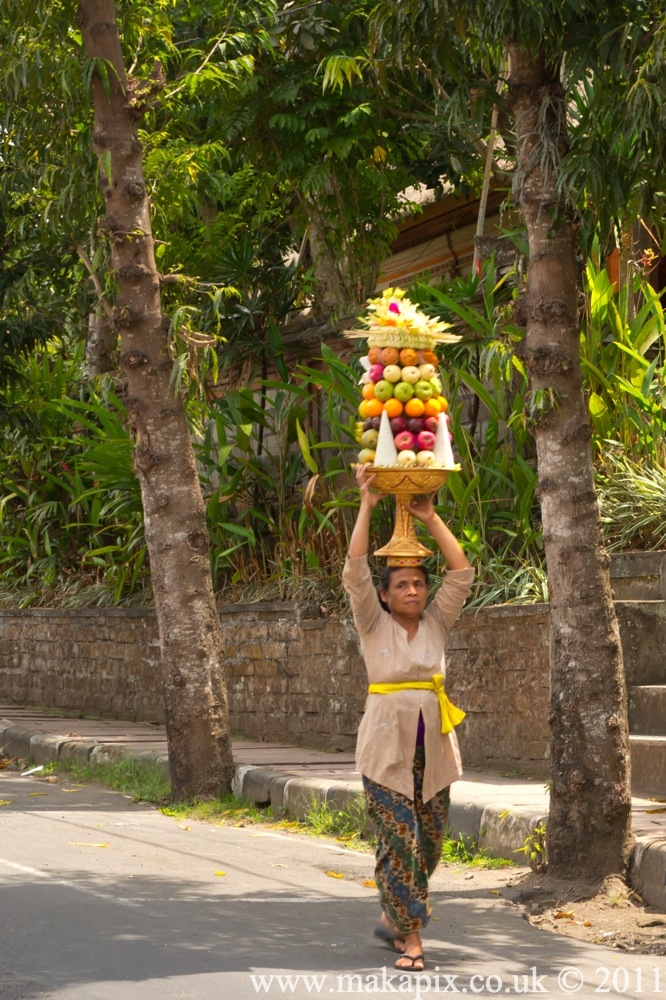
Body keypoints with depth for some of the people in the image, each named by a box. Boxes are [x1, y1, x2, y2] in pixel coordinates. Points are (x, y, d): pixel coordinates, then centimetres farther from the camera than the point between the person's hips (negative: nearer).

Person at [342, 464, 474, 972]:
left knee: (430, 841, 7)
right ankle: (411, 938, -6)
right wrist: (367, 505, -12)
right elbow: (355, 570, -11)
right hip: (387, 745, -4)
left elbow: (462, 572, 1)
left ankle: (393, 915, 27)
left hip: (433, 745, 4)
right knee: (399, 840, -8)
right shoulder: (373, 624, 0)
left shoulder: (436, 623, 8)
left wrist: (431, 517, 0)